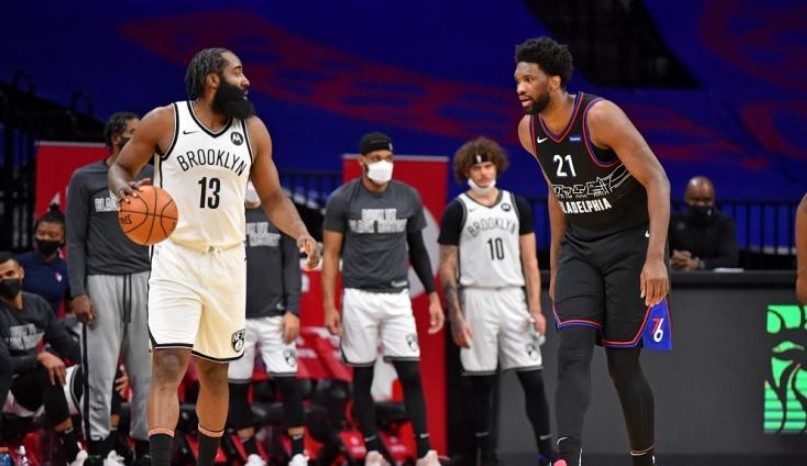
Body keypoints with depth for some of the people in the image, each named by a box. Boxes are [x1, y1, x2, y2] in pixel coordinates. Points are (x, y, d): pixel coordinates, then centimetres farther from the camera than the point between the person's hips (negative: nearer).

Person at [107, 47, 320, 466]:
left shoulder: (253, 130, 7)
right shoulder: (164, 121, -4)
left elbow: (272, 197, 13)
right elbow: (121, 167, 6)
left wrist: (300, 233, -5)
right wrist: (122, 187, -17)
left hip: (227, 263, 4)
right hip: (176, 259, -4)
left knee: (215, 372, 12)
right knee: (168, 366, -17)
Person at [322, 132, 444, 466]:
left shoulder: (408, 198, 3)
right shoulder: (342, 199, -4)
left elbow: (418, 250, 13)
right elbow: (331, 255, -1)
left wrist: (433, 296, 9)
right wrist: (329, 306, -6)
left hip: (397, 297, 2)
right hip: (358, 297, -2)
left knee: (411, 374, -3)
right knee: (362, 377, 4)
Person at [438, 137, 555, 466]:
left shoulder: (517, 205, 10)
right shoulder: (457, 211, 2)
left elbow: (530, 261, 10)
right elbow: (447, 269, 1)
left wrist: (536, 309, 0)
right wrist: (456, 317, -8)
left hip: (514, 298, 2)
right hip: (476, 300, -2)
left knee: (533, 379, -3)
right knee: (481, 383, 1)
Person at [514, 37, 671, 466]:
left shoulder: (600, 116, -21)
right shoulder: (529, 131, 0)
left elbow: (657, 180, -21)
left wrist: (655, 257, -29)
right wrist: (555, 266, 17)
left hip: (630, 243, -5)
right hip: (578, 250, 5)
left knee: (623, 365, -4)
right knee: (572, 353, -15)